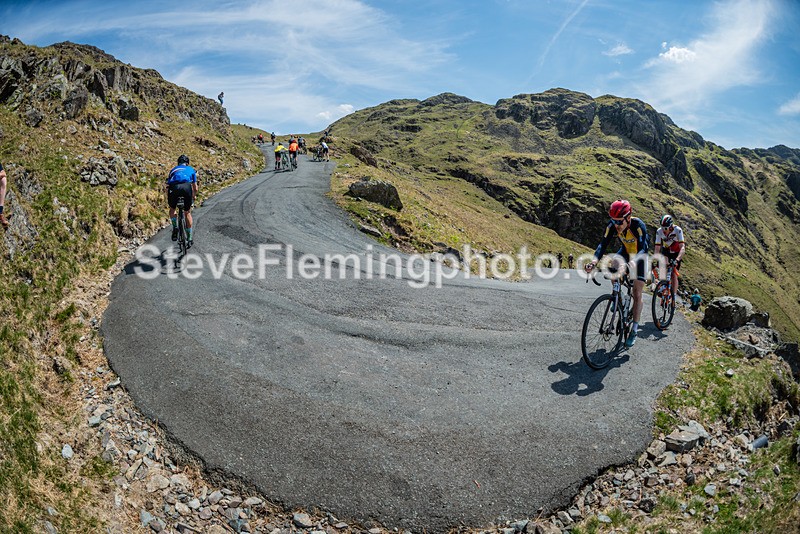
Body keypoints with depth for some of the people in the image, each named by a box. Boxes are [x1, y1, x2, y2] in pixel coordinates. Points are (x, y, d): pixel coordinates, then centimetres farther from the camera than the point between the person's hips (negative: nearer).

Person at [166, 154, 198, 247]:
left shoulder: (173, 169, 35)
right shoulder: (191, 169, 32)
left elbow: (167, 187, 32)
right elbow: (195, 188, 31)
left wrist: (168, 200, 45)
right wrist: (193, 198, 49)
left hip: (174, 188, 1)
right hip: (186, 187, -1)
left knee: (172, 209, 28)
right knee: (188, 213, 17)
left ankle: (175, 227, 6)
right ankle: (190, 239, 18)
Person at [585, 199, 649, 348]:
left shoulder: (638, 225, -35)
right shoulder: (613, 225, -24)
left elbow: (642, 249, -40)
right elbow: (603, 244, -28)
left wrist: (633, 262, -61)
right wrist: (594, 260, -46)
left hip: (640, 256, -4)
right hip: (626, 251, 4)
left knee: (637, 294, -8)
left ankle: (634, 331, -1)